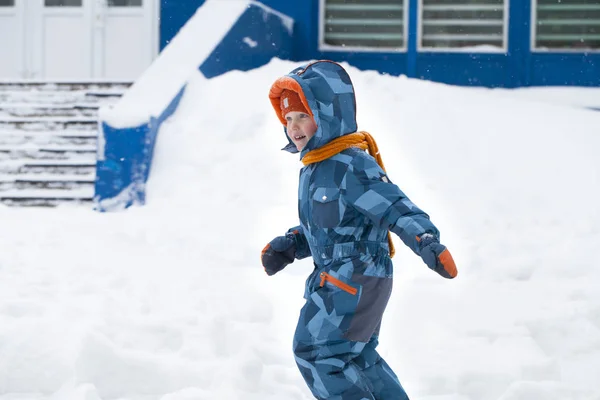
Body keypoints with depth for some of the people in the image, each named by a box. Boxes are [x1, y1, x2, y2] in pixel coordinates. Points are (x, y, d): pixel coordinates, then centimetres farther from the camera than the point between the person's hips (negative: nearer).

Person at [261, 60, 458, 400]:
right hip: (334, 277, 10)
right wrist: (287, 247, 10)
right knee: (356, 355, 22)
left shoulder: (353, 167, -22)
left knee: (315, 350, -8)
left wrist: (428, 243, -43)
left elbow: (397, 207, -30)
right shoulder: (313, 168, 9)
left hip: (357, 279, -10)